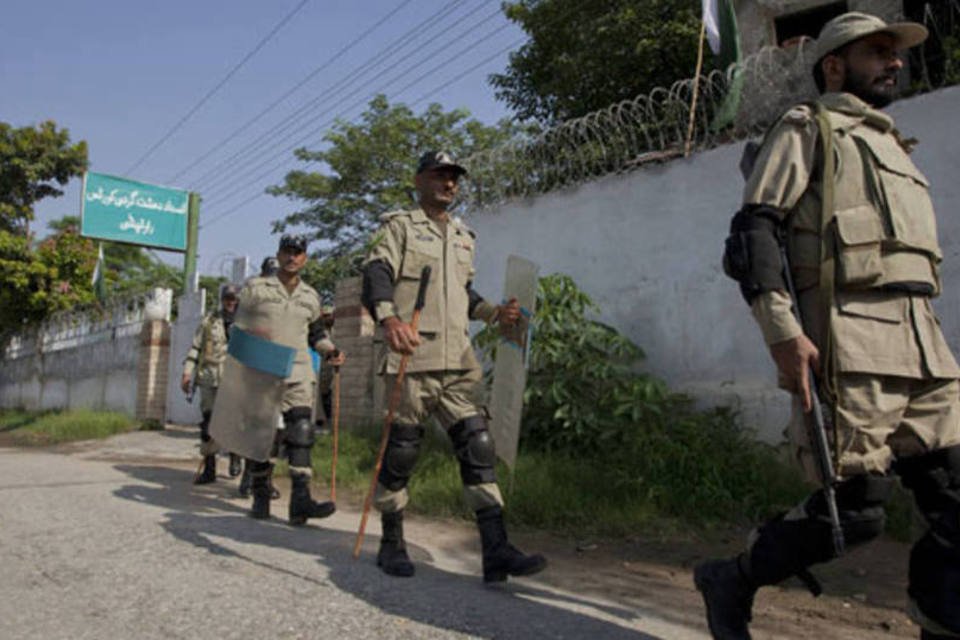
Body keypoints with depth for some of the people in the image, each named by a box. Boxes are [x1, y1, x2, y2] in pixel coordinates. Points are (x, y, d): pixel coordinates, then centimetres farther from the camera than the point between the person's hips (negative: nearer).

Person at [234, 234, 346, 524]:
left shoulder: (311, 297, 14)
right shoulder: (256, 287, 5)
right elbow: (237, 324, 8)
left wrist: (331, 351, 5)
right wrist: (250, 334, -14)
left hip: (297, 373, 2)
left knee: (301, 431, -13)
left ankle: (300, 499, -16)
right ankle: (261, 496, 19)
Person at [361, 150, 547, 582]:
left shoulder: (464, 237, 23)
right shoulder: (399, 226, 5)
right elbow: (376, 274, -11)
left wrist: (495, 312, 11)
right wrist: (389, 318, -31)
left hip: (457, 364, 6)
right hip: (411, 360, -5)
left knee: (478, 446, -2)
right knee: (401, 452, 2)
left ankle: (496, 550, 1)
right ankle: (392, 543, 21)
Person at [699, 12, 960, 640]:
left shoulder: (891, 147, 30)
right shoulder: (806, 129, 5)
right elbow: (754, 229, -10)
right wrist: (783, 329, -22)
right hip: (848, 343, -8)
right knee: (854, 509, -7)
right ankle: (731, 581, 14)